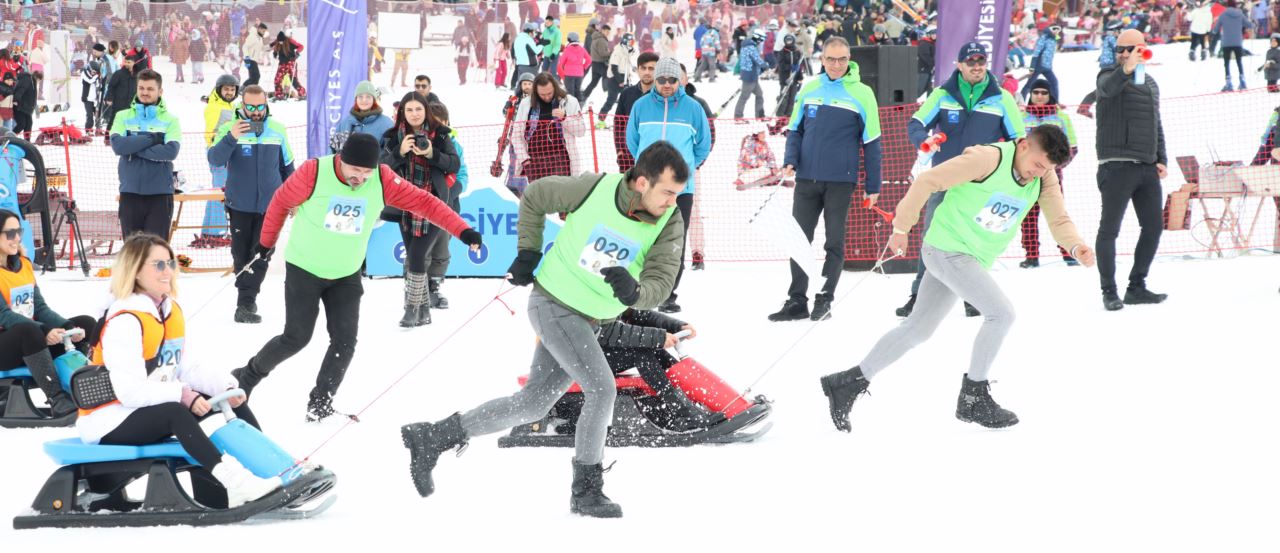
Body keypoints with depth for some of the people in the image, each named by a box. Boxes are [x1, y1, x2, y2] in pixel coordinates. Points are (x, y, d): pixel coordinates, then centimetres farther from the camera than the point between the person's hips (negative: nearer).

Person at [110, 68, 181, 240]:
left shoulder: (170, 120, 3)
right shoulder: (123, 117, 7)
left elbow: (171, 151, -14)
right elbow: (118, 145, -11)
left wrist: (134, 149, -13)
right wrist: (152, 138, -12)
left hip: (160, 193, -1)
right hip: (130, 193, 1)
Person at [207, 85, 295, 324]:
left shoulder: (277, 130, 2)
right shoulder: (229, 128, -5)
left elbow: (287, 167, 13)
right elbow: (215, 159, -17)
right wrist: (231, 138, -33)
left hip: (270, 205, 1)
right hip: (240, 205, -1)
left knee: (261, 256, -4)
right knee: (241, 255, 6)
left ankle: (245, 303, -1)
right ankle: (248, 301, 18)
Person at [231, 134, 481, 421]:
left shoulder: (382, 181, -16)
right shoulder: (314, 172, -24)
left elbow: (423, 201, -15)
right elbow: (281, 202, -8)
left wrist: (462, 230, -25)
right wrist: (267, 242, 5)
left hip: (347, 275, 3)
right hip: (305, 270, -3)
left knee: (345, 341, -3)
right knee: (296, 338, -1)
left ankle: (320, 404, 11)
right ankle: (248, 376, 23)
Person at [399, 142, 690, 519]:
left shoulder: (670, 223, -12)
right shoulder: (595, 189, -19)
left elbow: (660, 285, -18)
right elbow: (534, 197, -1)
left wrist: (633, 292, -39)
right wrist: (528, 253, -5)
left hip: (589, 321, 5)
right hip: (555, 303, -5)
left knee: (532, 404, 11)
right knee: (601, 389, -16)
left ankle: (431, 438, 22)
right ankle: (587, 491, -2)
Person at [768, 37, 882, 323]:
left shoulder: (862, 93, -2)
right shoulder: (809, 89, 7)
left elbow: (871, 142, 0)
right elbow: (795, 129, 12)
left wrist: (872, 186, -1)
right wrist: (790, 160, -6)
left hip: (840, 181, -3)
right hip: (807, 178, 3)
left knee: (835, 242, 1)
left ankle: (825, 300, 7)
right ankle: (797, 301, 12)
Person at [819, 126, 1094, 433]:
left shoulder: (1045, 177, -2)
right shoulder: (988, 159, -22)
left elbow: (1058, 219, -1)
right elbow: (927, 182, -17)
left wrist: (1076, 246, -22)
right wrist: (901, 227, -10)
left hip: (974, 259, 8)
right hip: (948, 249, -8)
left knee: (918, 329, 13)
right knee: (1001, 313, -16)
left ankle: (848, 383, 22)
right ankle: (973, 399, -4)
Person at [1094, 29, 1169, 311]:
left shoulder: (1150, 82, 18)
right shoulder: (1110, 76, -3)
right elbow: (1108, 88, -29)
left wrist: (1161, 159, 14)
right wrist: (1125, 70, -48)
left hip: (1147, 168, 7)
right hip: (1117, 165, -7)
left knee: (1154, 226, 9)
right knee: (1110, 228, -4)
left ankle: (1136, 287, 19)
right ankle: (1109, 292, 0)